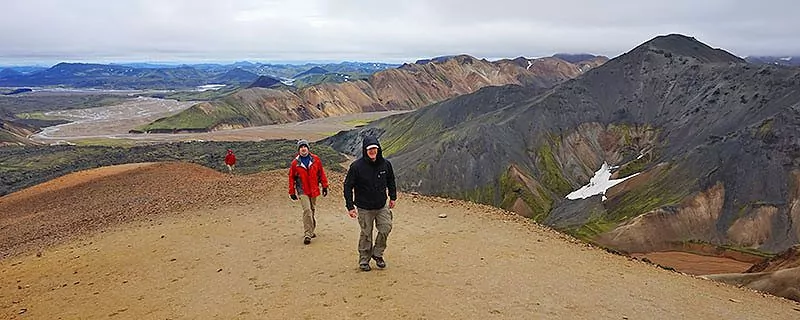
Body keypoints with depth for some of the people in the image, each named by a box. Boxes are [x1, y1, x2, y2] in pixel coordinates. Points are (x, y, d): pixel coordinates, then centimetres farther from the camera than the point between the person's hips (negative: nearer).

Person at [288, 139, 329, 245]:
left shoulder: (316, 159, 0)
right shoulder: (295, 163, -4)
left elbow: (321, 173, 6)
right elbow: (291, 178, 2)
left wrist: (324, 186, 6)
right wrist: (292, 192, 3)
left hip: (314, 190, 3)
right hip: (303, 191, -3)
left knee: (312, 210, 14)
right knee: (307, 210, -14)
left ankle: (310, 231, 30)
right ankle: (307, 235, -10)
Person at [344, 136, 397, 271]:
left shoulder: (385, 164, -2)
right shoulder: (356, 166, -14)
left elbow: (391, 181, 15)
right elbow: (348, 186, -8)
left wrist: (393, 197, 17)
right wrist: (350, 206, -10)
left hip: (382, 206, 3)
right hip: (364, 208, -3)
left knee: (386, 228, -3)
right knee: (366, 234, 4)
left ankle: (377, 254, 20)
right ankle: (364, 260, 23)